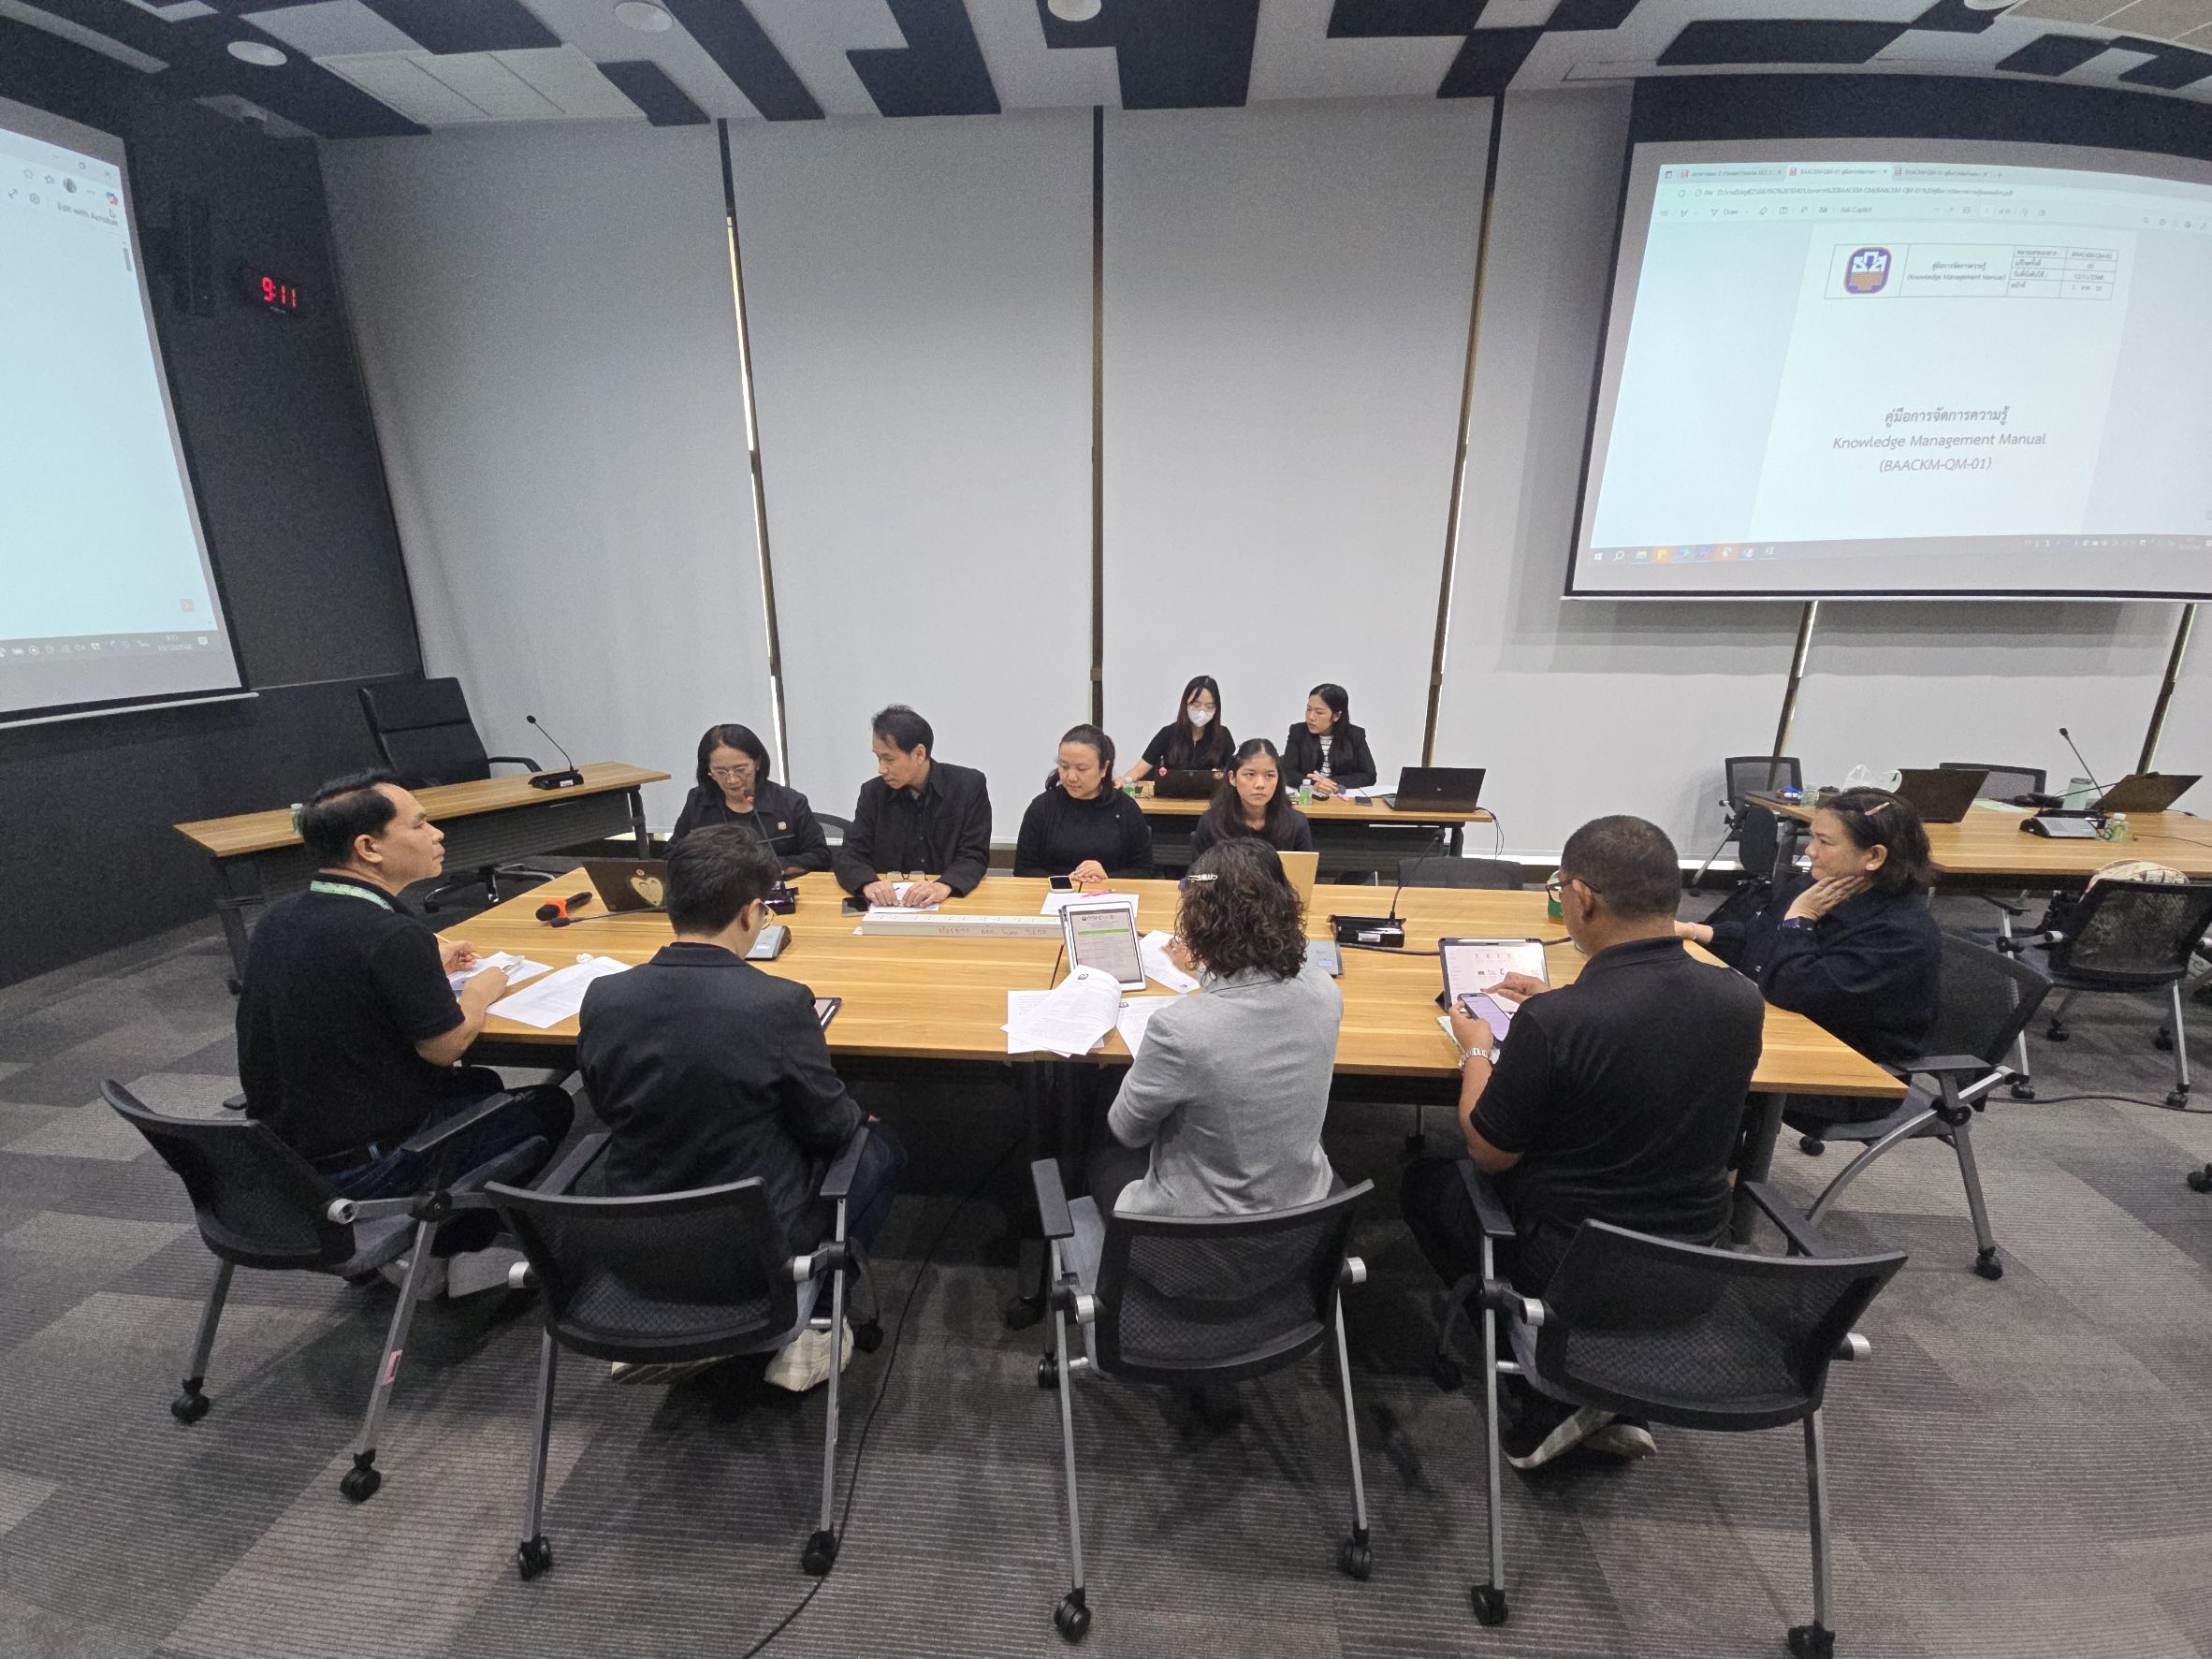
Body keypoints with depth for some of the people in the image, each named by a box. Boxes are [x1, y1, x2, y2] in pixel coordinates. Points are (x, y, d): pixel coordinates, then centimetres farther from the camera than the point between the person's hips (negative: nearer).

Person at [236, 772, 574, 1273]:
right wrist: (480, 991, 0)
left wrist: (425, 967, 16)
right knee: (549, 1105, 9)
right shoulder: (393, 935, -28)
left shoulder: (279, 919, -2)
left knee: (481, 1084, 27)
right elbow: (445, 1046, -18)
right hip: (362, 1172, -8)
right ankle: (446, 1251, 18)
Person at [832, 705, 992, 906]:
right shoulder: (873, 792, 3)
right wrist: (869, 883, -23)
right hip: (888, 906, 1)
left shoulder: (969, 785, -4)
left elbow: (974, 857, -8)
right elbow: (849, 856, -1)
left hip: (951, 904, -1)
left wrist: (943, 887, -28)